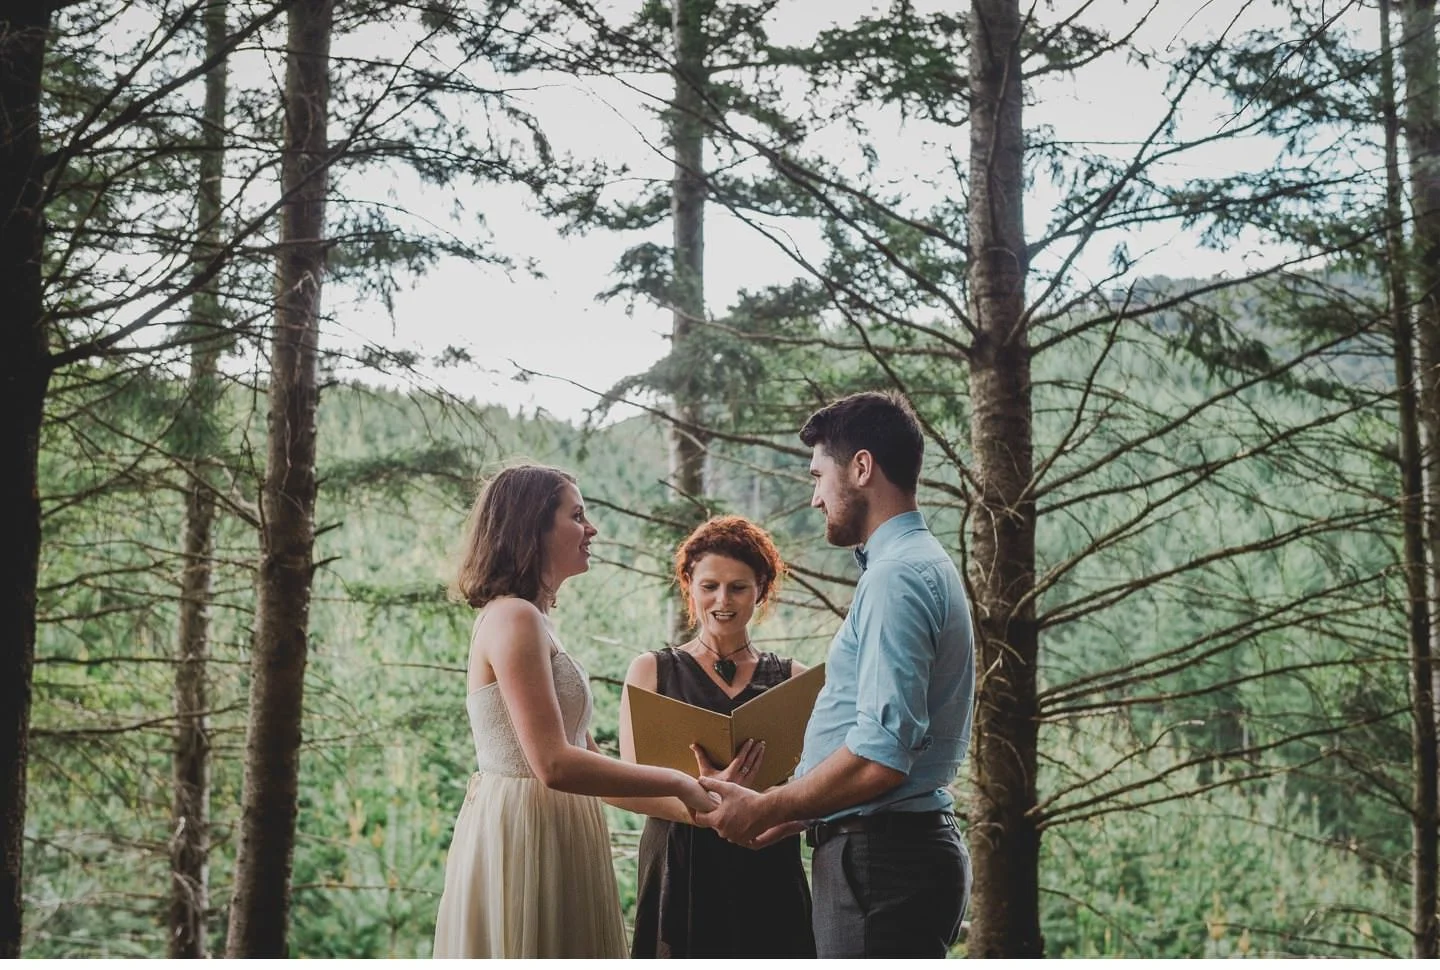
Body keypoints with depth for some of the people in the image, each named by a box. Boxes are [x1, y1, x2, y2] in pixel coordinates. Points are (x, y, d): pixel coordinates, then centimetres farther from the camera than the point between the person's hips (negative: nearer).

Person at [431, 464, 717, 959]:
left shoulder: (533, 621, 17)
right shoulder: (513, 617, -14)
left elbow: (584, 753, 15)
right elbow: (554, 765, -22)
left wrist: (693, 803, 10)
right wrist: (675, 783, -13)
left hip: (551, 837, 10)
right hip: (525, 838, -10)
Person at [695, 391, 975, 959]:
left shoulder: (897, 576, -15)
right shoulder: (922, 565, 19)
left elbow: (880, 756, -23)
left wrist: (763, 810, -11)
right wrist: (799, 812, 18)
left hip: (880, 859, -11)